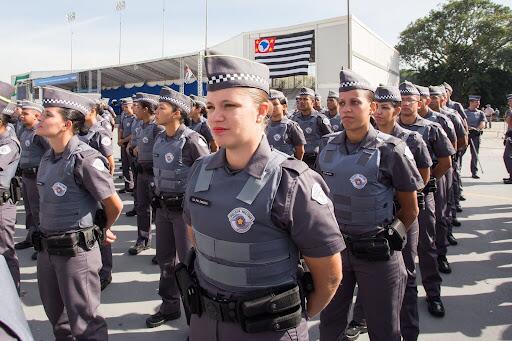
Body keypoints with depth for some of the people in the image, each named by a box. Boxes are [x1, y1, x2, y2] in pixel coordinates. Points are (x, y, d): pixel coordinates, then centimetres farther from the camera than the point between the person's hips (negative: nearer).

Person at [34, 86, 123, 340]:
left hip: (76, 251, -8)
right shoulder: (47, 158, 5)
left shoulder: (85, 160, -20)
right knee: (56, 316, 25)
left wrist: (100, 231, 3)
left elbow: (114, 205, -14)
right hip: (46, 249, 8)